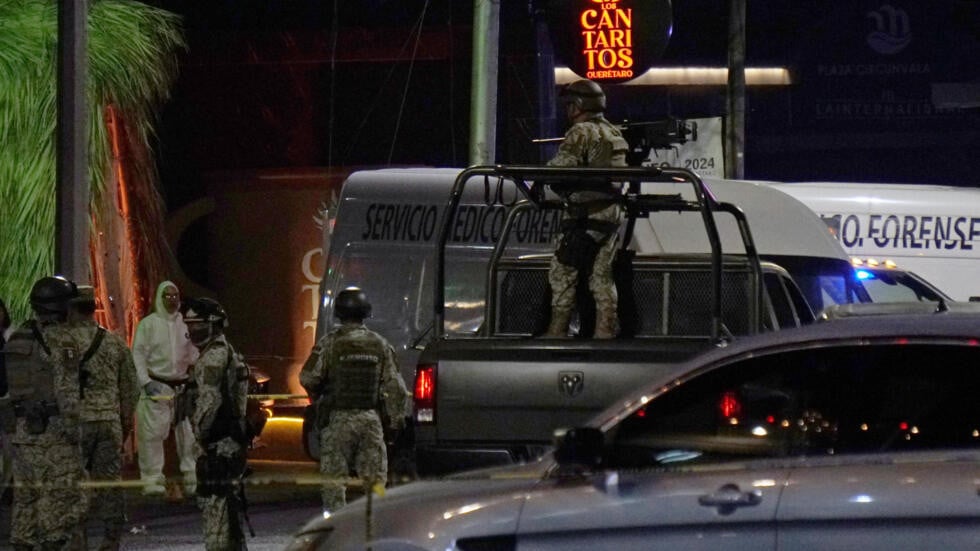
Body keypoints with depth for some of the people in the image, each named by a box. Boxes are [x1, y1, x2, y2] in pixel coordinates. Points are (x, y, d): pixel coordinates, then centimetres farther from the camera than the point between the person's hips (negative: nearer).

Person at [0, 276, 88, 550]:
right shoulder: (61, 340, -13)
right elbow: (67, 390, -17)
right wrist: (72, 426, -14)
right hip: (52, 429, -7)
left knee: (25, 496, 11)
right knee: (58, 496, -5)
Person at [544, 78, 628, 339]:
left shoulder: (581, 132, -11)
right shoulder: (613, 133, 16)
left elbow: (561, 168, -20)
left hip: (585, 215, -8)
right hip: (611, 212, 8)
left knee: (563, 273, -2)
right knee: (602, 276, 11)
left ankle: (558, 331, -2)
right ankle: (606, 331, 8)